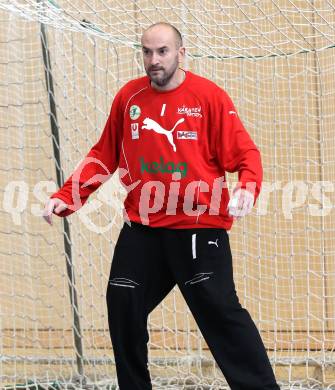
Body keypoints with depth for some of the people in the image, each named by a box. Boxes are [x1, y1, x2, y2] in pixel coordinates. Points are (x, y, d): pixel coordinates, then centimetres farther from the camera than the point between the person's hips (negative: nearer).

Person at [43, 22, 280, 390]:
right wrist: (65, 197, 4)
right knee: (122, 307, 5)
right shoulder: (128, 97, 4)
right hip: (142, 228, 5)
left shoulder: (209, 96, -7)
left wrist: (246, 189, -29)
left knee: (220, 310, -9)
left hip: (198, 226, -4)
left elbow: (244, 153, -9)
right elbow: (103, 156, 12)